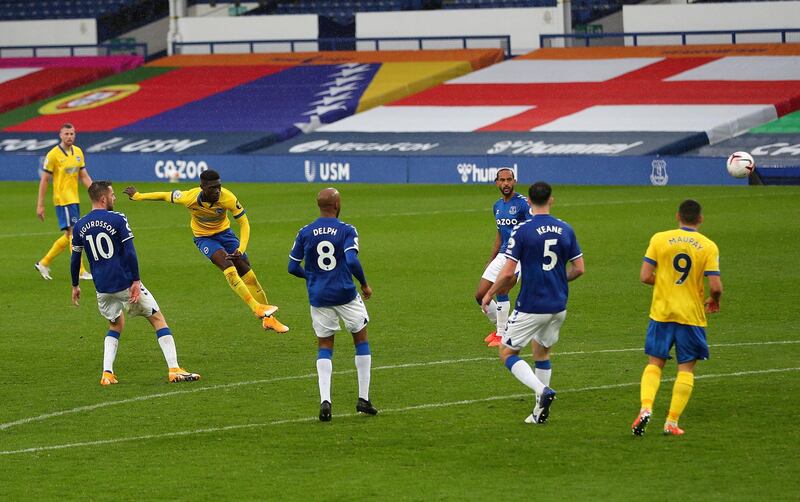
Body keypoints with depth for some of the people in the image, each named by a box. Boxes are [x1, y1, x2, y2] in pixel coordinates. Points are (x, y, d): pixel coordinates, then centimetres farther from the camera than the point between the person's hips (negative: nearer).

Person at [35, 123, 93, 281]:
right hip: (62, 199, -8)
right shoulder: (53, 155, -10)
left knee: (68, 237, 11)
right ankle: (81, 272, -9)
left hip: (74, 199, 8)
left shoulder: (78, 152, 10)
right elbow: (44, 180, -7)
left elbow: (84, 176, 15)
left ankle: (43, 263, 23)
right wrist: (40, 205, -8)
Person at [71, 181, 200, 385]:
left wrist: (75, 286, 22)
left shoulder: (79, 226, 4)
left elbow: (75, 259, 10)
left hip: (102, 288, 5)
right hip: (125, 282, -5)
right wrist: (136, 281, -11)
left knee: (115, 325, 25)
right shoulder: (117, 219, -10)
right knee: (158, 319, 8)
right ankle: (174, 369, 1)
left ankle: (107, 373, 7)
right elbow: (130, 253, -15)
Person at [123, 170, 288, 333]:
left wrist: (241, 248, -31)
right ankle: (256, 308, -29)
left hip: (224, 232, 2)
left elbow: (243, 222, -19)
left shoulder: (227, 198, -28)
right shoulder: (189, 198, -29)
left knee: (248, 274, -2)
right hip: (204, 238, -2)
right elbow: (165, 196, -11)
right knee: (227, 265, -28)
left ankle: (267, 318, 10)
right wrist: (138, 196, 2)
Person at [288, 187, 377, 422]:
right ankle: (363, 398, 13)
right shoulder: (347, 230, -8)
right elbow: (352, 261, -21)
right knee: (361, 340, 16)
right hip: (346, 295, -2)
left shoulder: (305, 233, 1)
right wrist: (365, 285, -6)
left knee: (324, 347, 11)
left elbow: (293, 267, 4)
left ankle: (325, 399, -8)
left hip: (318, 297, 2)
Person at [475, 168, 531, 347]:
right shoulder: (497, 206, 13)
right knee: (480, 295, 3)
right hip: (501, 256, 8)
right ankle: (499, 328, 23)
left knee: (501, 291, -22)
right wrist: (490, 261, 25)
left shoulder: (523, 203, -10)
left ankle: (502, 335, -7)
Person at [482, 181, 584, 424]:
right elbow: (579, 268, 6)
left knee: (507, 353, 6)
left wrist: (489, 295, 1)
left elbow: (508, 272, -14)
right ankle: (540, 412, 19)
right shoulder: (566, 230, 2)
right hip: (558, 307, 5)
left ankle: (542, 390, -16)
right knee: (542, 352, 22)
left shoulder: (522, 230, -12)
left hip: (531, 307, -5)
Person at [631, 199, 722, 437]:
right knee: (686, 369, 9)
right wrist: (713, 301, 11)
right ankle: (672, 422, 5)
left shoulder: (659, 239, -3)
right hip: (692, 316, -1)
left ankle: (646, 408, -10)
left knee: (654, 364, 12)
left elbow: (645, 276, -5)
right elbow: (716, 286, -11)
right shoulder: (708, 246, -6)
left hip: (661, 313, 1)